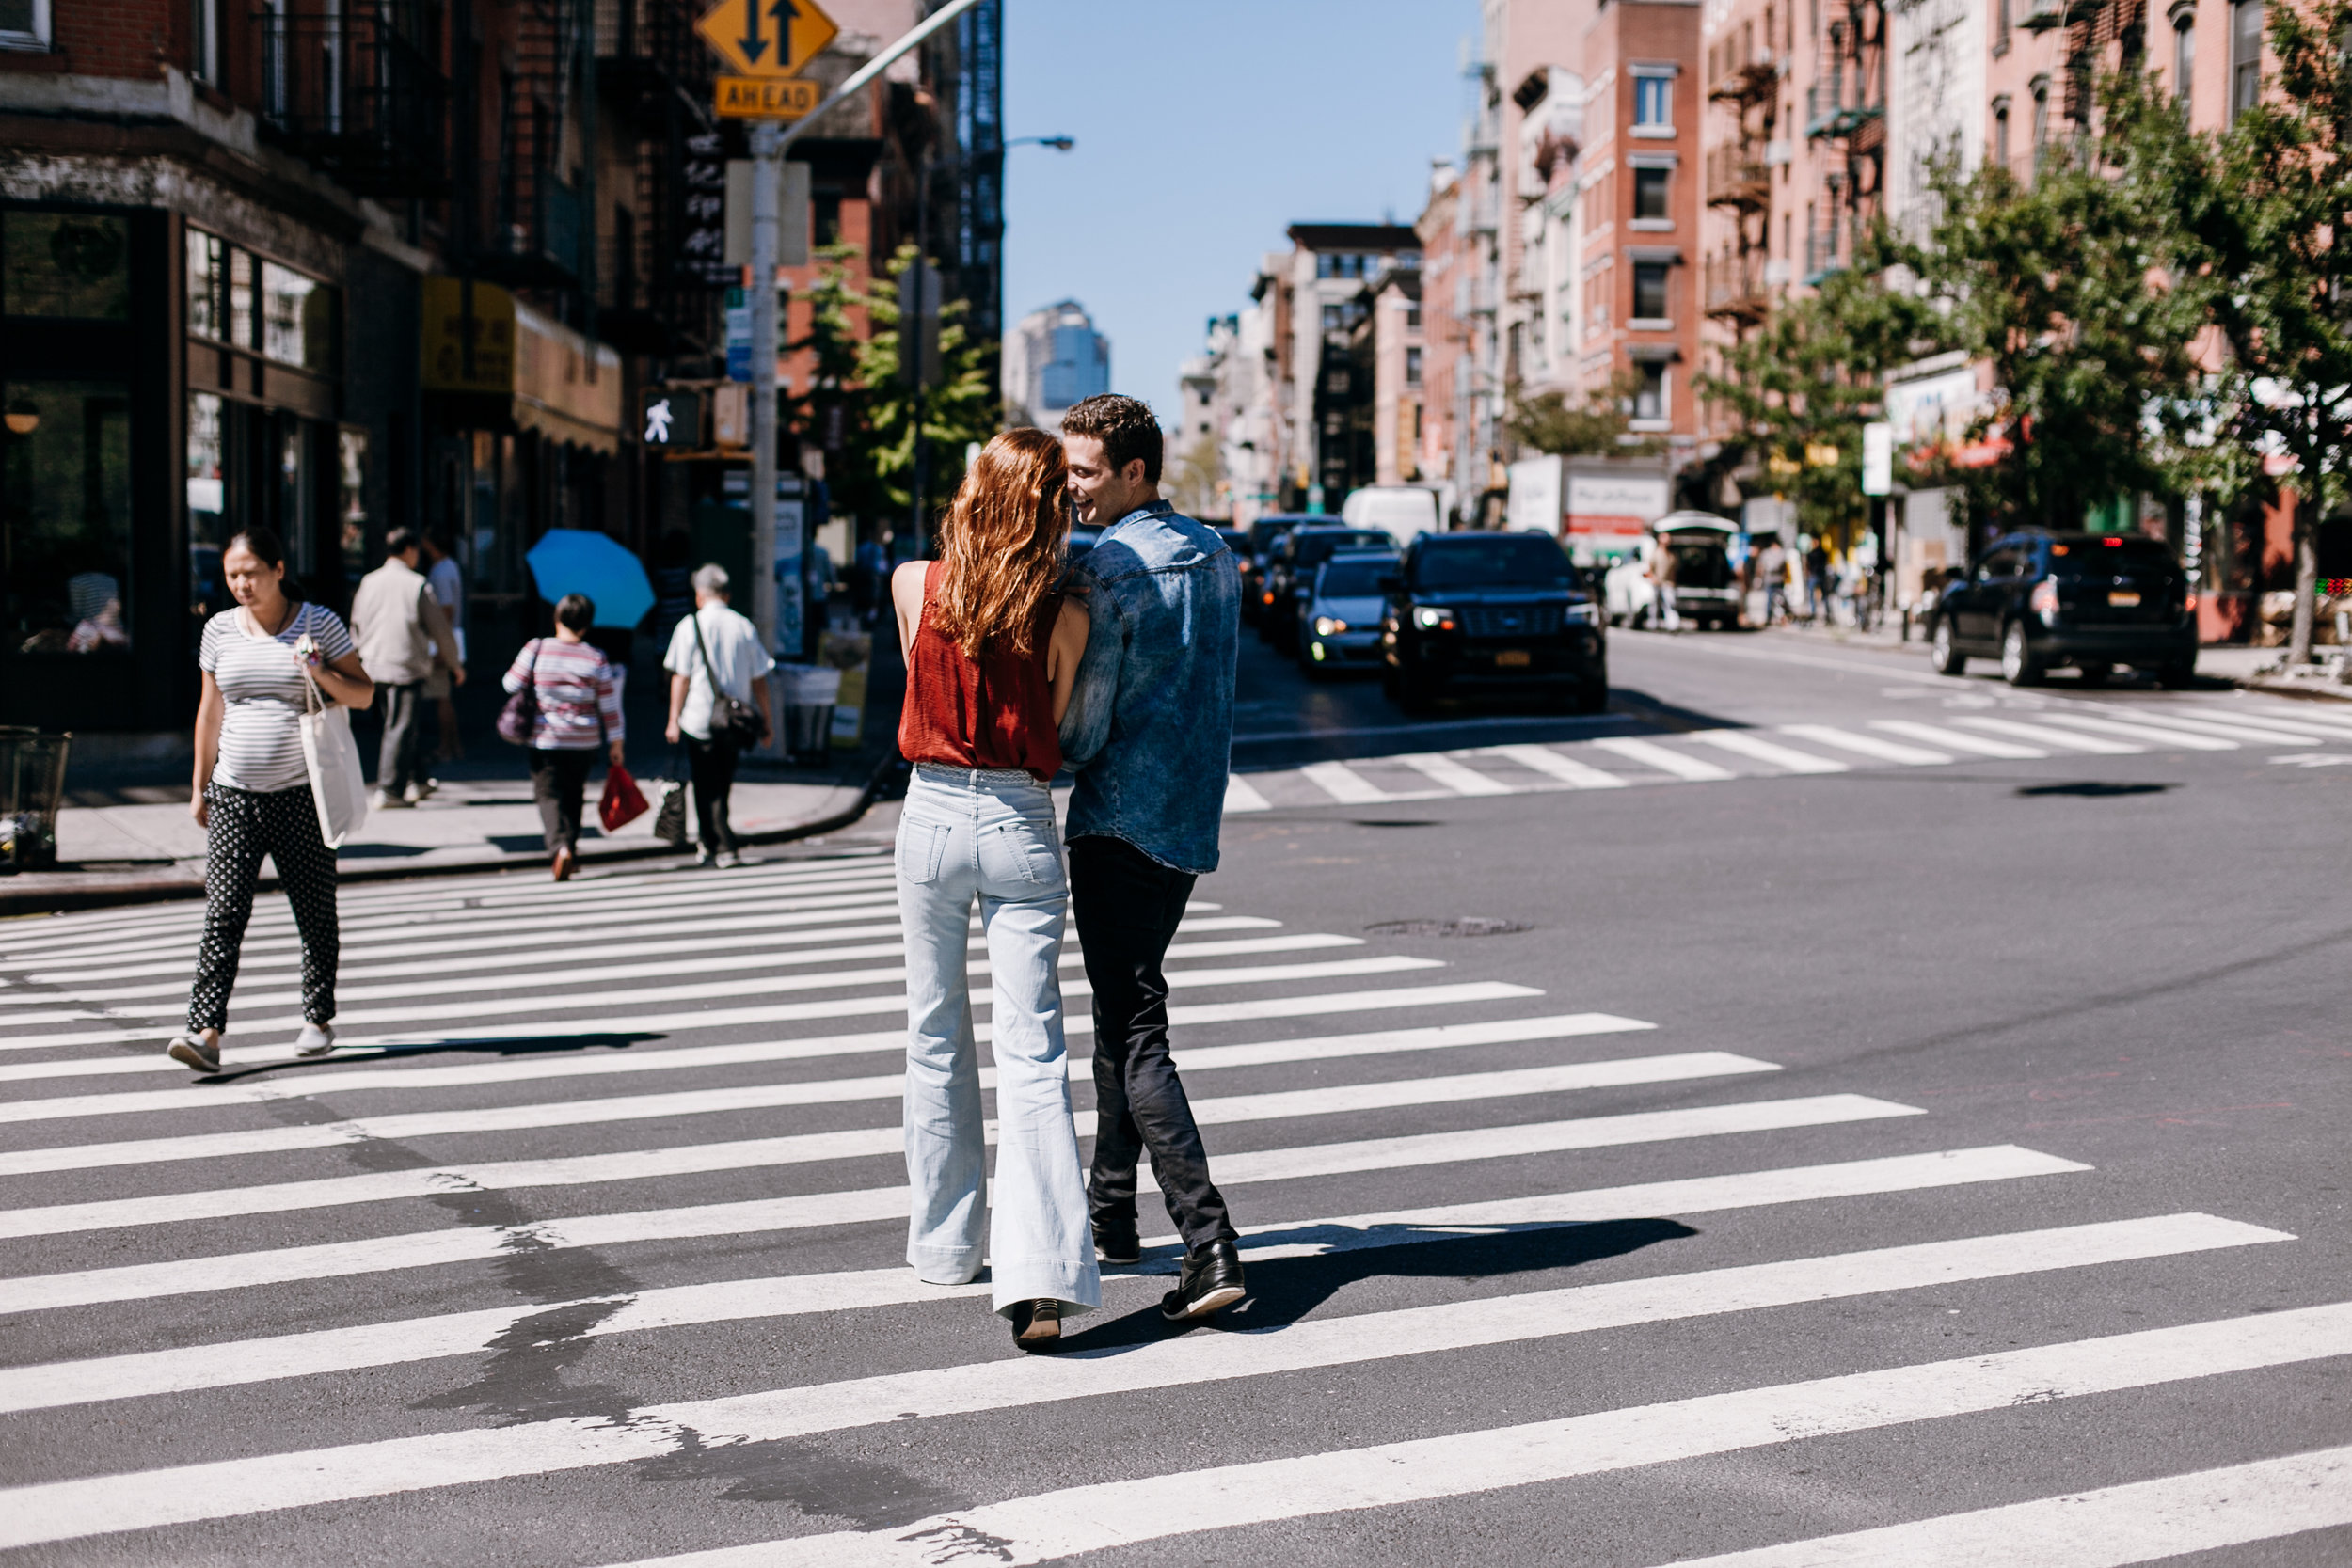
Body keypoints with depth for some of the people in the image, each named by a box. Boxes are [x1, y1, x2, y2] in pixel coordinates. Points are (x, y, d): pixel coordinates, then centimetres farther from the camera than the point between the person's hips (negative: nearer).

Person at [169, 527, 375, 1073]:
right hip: (234, 796, 2)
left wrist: (322, 675, -18)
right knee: (224, 913, -8)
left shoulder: (319, 624, -1)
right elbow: (210, 711, 14)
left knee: (315, 914, 7)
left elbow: (364, 695, 2)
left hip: (303, 796, -1)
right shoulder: (220, 630, 7)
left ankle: (319, 1020, 21)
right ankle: (206, 1032, -14)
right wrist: (199, 788, 14)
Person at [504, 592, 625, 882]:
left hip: (545, 739, -2)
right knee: (573, 793, 18)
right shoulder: (596, 660, -6)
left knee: (549, 793, -2)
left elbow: (512, 684, -1)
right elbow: (610, 706, -1)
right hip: (585, 741, 2)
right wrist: (615, 743, 8)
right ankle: (570, 844, 24)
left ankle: (560, 846, -24)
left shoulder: (536, 649, -9)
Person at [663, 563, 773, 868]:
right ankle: (707, 841, 23)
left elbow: (680, 677, -7)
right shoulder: (745, 627, 3)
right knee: (722, 784, 15)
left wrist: (674, 720, -1)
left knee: (708, 788, 4)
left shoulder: (690, 626, -6)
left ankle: (725, 848, 0)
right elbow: (759, 680, 5)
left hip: (700, 719, -3)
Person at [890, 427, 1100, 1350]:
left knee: (936, 1039, 18)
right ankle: (1040, 1274, -16)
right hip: (1022, 828, -1)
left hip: (933, 817, 2)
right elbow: (1054, 735, 3)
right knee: (1031, 1053, -3)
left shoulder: (914, 586, -5)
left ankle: (946, 1242, 29)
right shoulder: (1063, 617, -8)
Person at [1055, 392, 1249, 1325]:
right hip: (1191, 822, 8)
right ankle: (1109, 1213, 30)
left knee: (1136, 1036, -9)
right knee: (1123, 1012, 21)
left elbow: (1081, 732, -15)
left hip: (1120, 822, -8)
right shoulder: (1218, 558, 12)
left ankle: (1210, 1247, -18)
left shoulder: (1108, 570, -14)